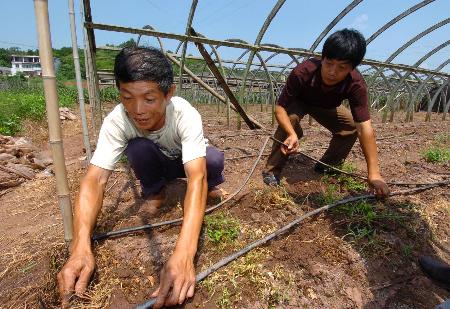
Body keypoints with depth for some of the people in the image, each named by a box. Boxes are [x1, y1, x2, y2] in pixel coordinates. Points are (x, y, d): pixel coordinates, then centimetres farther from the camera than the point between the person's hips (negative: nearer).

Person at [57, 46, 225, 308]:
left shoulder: (186, 115, -38)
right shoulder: (116, 121, -30)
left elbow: (196, 176, -49)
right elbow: (95, 179, -36)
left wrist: (184, 253, -62)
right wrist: (81, 247, -51)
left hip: (189, 161, -1)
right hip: (156, 164, 2)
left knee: (215, 160, -34)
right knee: (138, 146, -32)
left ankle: (211, 184, 2)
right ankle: (155, 193, -2)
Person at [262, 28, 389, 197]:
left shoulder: (356, 84, -34)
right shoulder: (302, 72, -40)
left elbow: (364, 126, -38)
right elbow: (280, 107, -35)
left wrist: (374, 173, -43)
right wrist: (291, 134, -55)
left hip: (326, 107, 3)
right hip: (297, 102, -3)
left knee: (351, 126, -16)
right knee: (291, 118, -34)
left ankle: (326, 165, 8)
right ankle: (272, 170, -18)